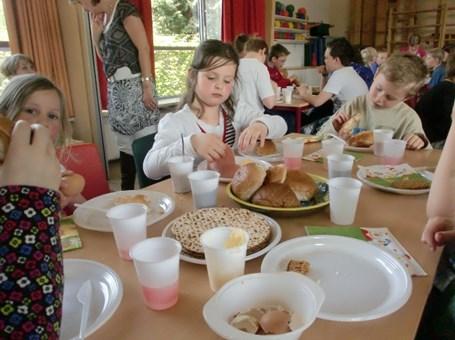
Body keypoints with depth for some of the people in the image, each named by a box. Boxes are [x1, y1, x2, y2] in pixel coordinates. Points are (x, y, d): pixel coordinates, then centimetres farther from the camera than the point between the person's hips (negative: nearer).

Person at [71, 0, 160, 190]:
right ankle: (127, 193, 24)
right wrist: (95, 31, 8)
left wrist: (147, 85, -19)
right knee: (125, 145, 13)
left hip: (133, 86, -8)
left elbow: (144, 49, -14)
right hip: (116, 88, 9)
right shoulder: (103, 17, 16)